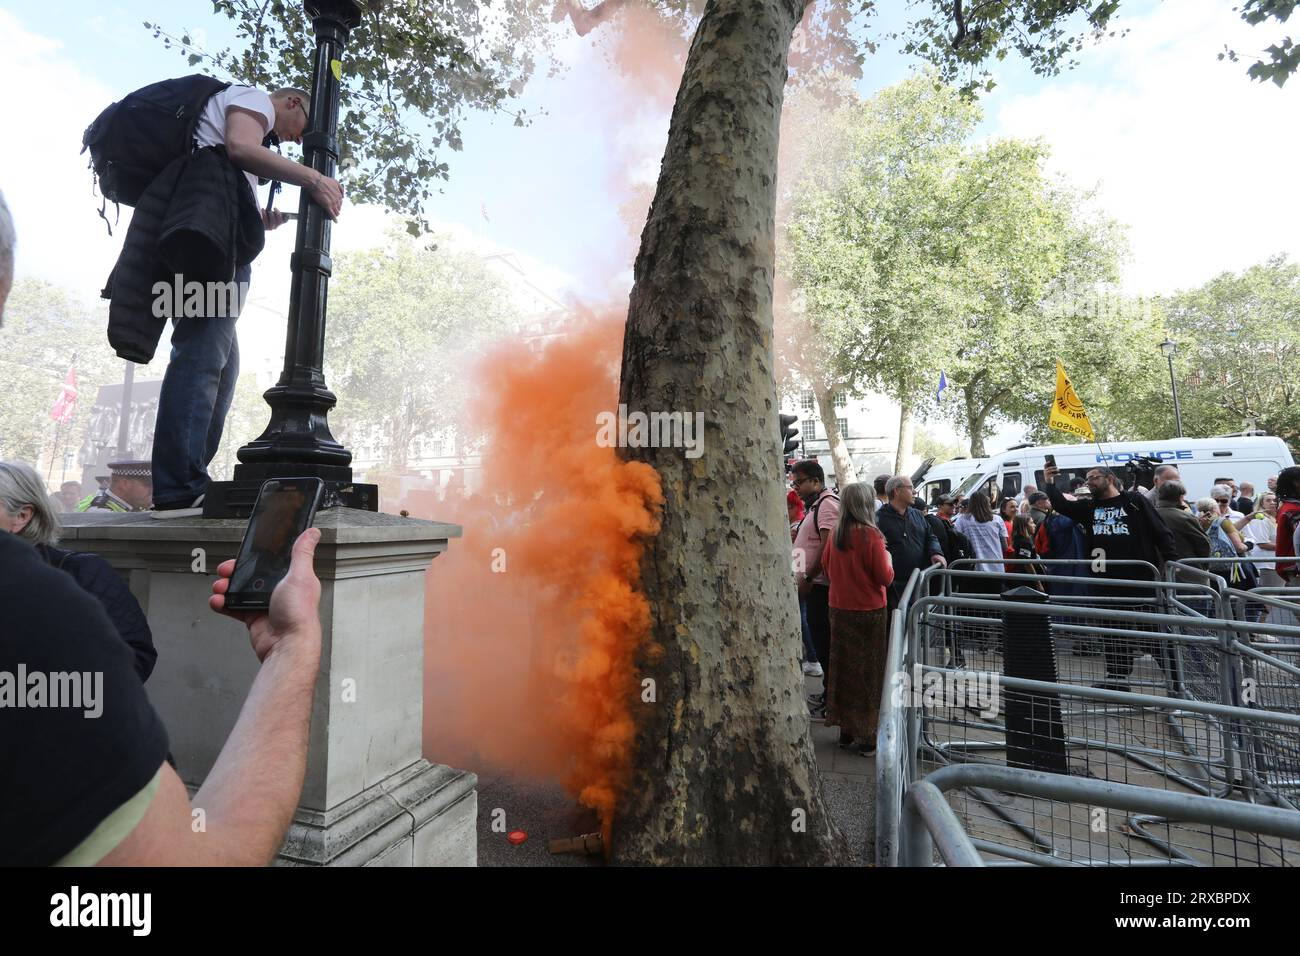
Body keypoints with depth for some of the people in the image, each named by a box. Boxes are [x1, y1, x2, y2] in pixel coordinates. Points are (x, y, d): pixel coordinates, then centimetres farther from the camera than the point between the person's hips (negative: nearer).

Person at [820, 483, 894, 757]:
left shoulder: (836, 534, 0)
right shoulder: (871, 534, -16)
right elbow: (885, 578, -13)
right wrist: (887, 558, 5)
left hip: (839, 609, 5)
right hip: (869, 611, -5)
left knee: (845, 669, 14)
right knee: (869, 673, 7)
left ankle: (846, 730, 25)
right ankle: (867, 737, 14)